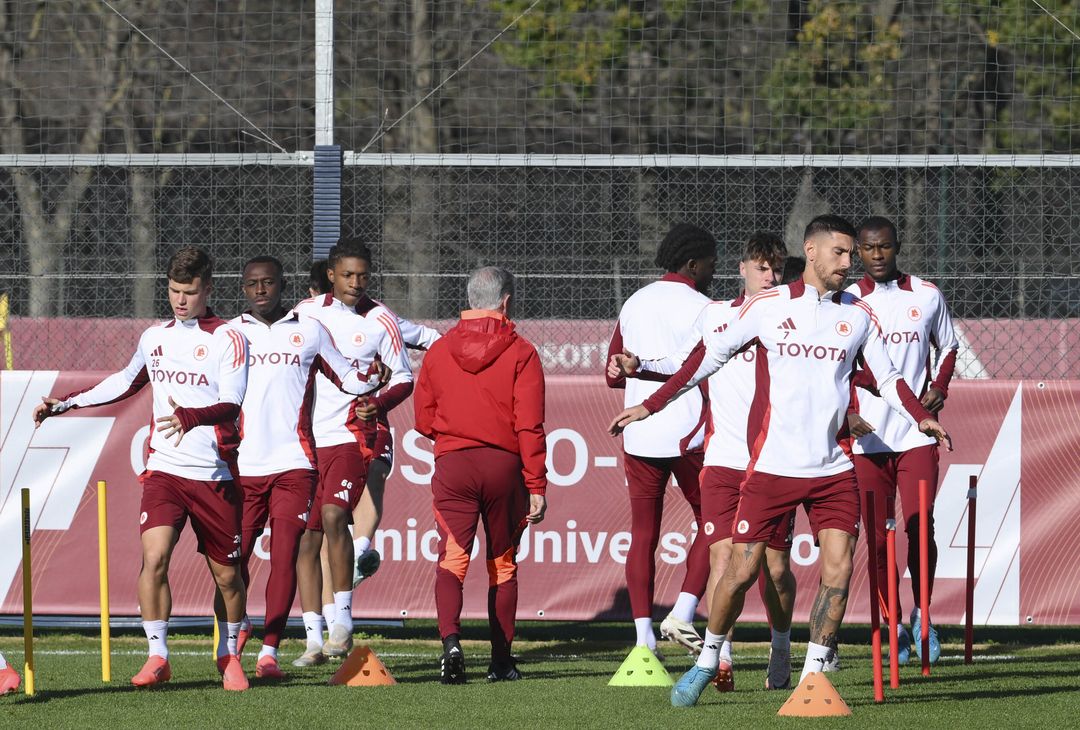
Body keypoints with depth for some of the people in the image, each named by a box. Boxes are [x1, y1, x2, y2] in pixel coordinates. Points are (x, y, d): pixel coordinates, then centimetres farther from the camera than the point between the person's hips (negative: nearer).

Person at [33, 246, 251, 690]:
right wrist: (65, 404, 30)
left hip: (214, 474, -3)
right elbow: (126, 382, 31)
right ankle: (157, 657, -9)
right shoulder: (154, 338, 13)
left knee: (227, 574, 5)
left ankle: (228, 657, 27)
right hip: (164, 469, 3)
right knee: (154, 557, -18)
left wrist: (190, 417, -34)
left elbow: (231, 404, -15)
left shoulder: (227, 338, -4)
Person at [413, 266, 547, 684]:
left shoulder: (439, 350, 5)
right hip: (504, 464, -1)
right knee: (502, 565, 12)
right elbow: (530, 425, -7)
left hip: (452, 462, 1)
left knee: (451, 559, -4)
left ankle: (450, 640, -29)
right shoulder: (520, 352, -4)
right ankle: (501, 662, 17)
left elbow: (424, 420, 11)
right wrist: (536, 486, -4)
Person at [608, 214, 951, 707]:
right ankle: (708, 661, 20)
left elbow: (886, 378, 13)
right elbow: (709, 355, 7)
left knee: (838, 570, -10)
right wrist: (650, 406, 5)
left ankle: (813, 674, 3)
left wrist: (920, 417, -7)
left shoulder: (859, 316, 8)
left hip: (833, 468, 2)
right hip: (771, 464, -2)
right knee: (741, 570, -2)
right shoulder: (767, 307, 1)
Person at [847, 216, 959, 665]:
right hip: (867, 437, 0)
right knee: (878, 538, -1)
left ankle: (922, 615, 11)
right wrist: (846, 413, -12)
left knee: (920, 529, -8)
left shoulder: (927, 296, 7)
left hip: (917, 433, 0)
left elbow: (947, 348, 18)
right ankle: (894, 627, 9)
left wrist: (938, 389, -1)